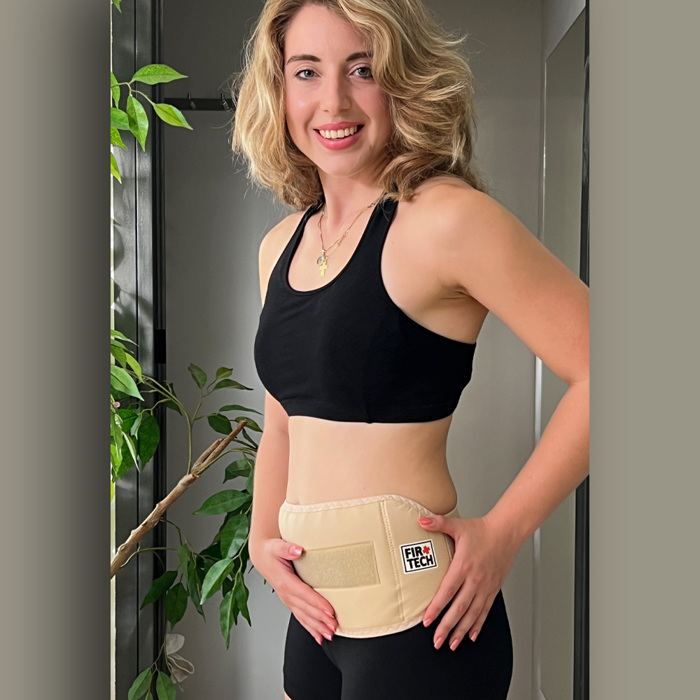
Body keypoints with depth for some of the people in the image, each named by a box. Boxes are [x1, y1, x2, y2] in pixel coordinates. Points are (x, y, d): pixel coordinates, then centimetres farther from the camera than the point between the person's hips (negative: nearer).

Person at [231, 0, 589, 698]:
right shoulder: (281, 247, 7)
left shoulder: (444, 218, -15)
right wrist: (262, 539, 4)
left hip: (414, 620, -7)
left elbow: (599, 372, -17)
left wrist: (502, 531, -15)